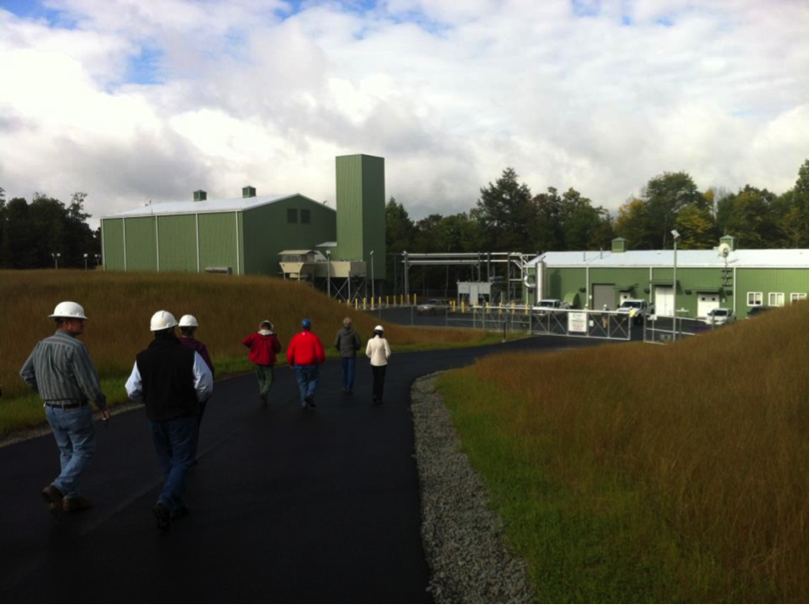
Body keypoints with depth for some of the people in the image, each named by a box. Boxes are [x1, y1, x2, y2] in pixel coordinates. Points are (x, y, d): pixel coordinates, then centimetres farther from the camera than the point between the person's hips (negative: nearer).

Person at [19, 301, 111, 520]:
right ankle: (56, 490, -9)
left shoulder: (42, 345, 2)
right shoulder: (75, 347, -23)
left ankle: (72, 497, 25)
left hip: (52, 410, 7)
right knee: (84, 452, 8)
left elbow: (26, 373, 13)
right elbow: (89, 382, -24)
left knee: (68, 452, 20)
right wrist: (103, 405, -9)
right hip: (75, 410, -7)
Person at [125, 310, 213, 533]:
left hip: (155, 418, 4)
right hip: (183, 417, -3)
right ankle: (165, 503, -14)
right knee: (182, 462, 4)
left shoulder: (142, 358, -5)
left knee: (168, 463, 17)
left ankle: (176, 506, 24)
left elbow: (133, 392, -2)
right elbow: (206, 385, -11)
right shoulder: (189, 354, -13)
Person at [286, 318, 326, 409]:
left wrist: (291, 363, 16)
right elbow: (320, 352, -12)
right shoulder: (314, 338, -8)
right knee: (313, 381, 15)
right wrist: (321, 361, 8)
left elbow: (290, 352, -1)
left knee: (302, 383, 13)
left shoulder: (296, 338, -1)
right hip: (312, 365, -2)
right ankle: (310, 395, -9)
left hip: (299, 365, 2)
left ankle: (304, 402, 10)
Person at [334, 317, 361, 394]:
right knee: (351, 371, 4)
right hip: (352, 354, -2)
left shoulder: (340, 331, -4)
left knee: (344, 371, 15)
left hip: (343, 354, 2)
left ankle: (345, 387, 18)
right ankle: (349, 389, 1)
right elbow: (359, 343, -11)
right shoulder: (354, 331, -11)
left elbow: (336, 343, -3)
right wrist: (357, 348, 11)